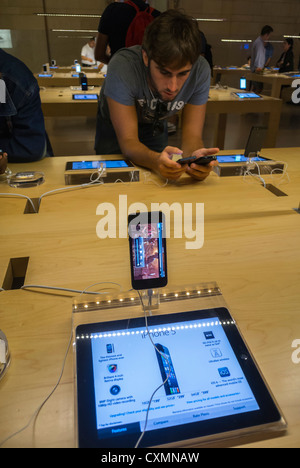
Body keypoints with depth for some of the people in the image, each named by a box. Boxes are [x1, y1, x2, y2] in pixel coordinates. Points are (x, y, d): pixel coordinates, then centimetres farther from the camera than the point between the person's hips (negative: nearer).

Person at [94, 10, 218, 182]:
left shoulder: (201, 70, -31)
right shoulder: (122, 66, -39)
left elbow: (192, 136, -28)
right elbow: (128, 140, -39)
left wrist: (195, 156, -53)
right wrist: (156, 160, -61)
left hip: (155, 126, 2)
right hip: (116, 127, -1)